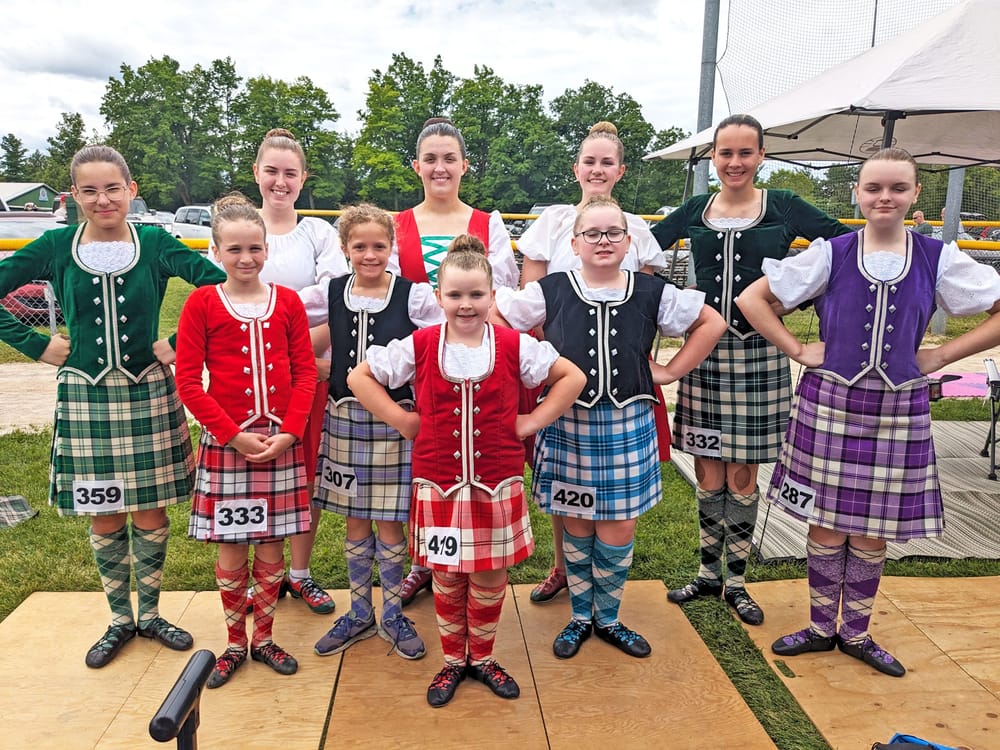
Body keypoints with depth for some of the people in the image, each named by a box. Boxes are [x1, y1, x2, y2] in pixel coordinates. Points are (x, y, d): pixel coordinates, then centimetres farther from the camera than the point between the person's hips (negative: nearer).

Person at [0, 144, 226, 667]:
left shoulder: (155, 243, -3)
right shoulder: (56, 247, 0)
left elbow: (219, 285, -10)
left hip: (149, 394, -1)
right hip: (85, 395, 1)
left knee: (150, 512, 7)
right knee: (104, 517, 10)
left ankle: (150, 614, 27)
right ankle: (120, 620, 29)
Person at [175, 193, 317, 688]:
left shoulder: (287, 302, 3)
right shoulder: (202, 304, -2)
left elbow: (305, 373, 2)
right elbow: (187, 381, -5)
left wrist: (288, 433, -9)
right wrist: (233, 435, -12)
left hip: (280, 443, 2)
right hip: (225, 443, -1)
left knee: (271, 548, 11)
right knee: (231, 552, 8)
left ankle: (263, 638, 30)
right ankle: (235, 642, 29)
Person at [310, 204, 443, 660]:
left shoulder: (414, 296, -6)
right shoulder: (331, 294, 2)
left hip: (395, 420, -2)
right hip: (345, 417, 3)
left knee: (389, 522, 6)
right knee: (355, 521, 13)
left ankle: (393, 615, 26)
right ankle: (359, 614, 31)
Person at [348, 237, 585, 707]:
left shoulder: (514, 346, -4)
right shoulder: (419, 346, -5)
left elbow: (572, 377, 4)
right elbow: (359, 377, 3)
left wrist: (532, 422, -2)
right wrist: (401, 421, -3)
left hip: (497, 484, 0)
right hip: (438, 485, 0)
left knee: (490, 578, 12)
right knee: (446, 578, 13)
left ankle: (482, 658, 34)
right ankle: (453, 661, 34)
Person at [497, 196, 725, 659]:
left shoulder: (652, 293, 0)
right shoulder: (550, 292, -4)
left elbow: (712, 323, 11)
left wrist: (671, 371, 5)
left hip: (628, 425, 1)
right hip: (568, 424, -1)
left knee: (620, 529, 6)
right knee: (577, 525, 11)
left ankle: (607, 618, 30)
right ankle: (580, 617, 31)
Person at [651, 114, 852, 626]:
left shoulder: (783, 208, 1)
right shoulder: (695, 212, 7)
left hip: (759, 353, -2)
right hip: (704, 350, 2)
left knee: (742, 472, 6)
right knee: (707, 471, 9)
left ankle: (736, 580, 24)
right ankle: (708, 572, 27)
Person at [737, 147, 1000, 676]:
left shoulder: (938, 259, 1)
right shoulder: (829, 254, -2)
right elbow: (752, 299, 0)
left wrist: (940, 356, -2)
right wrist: (798, 350, -6)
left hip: (898, 410, 1)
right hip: (829, 402, -1)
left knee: (872, 531, 10)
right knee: (827, 523, 7)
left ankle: (856, 632, 29)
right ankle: (821, 627, 26)